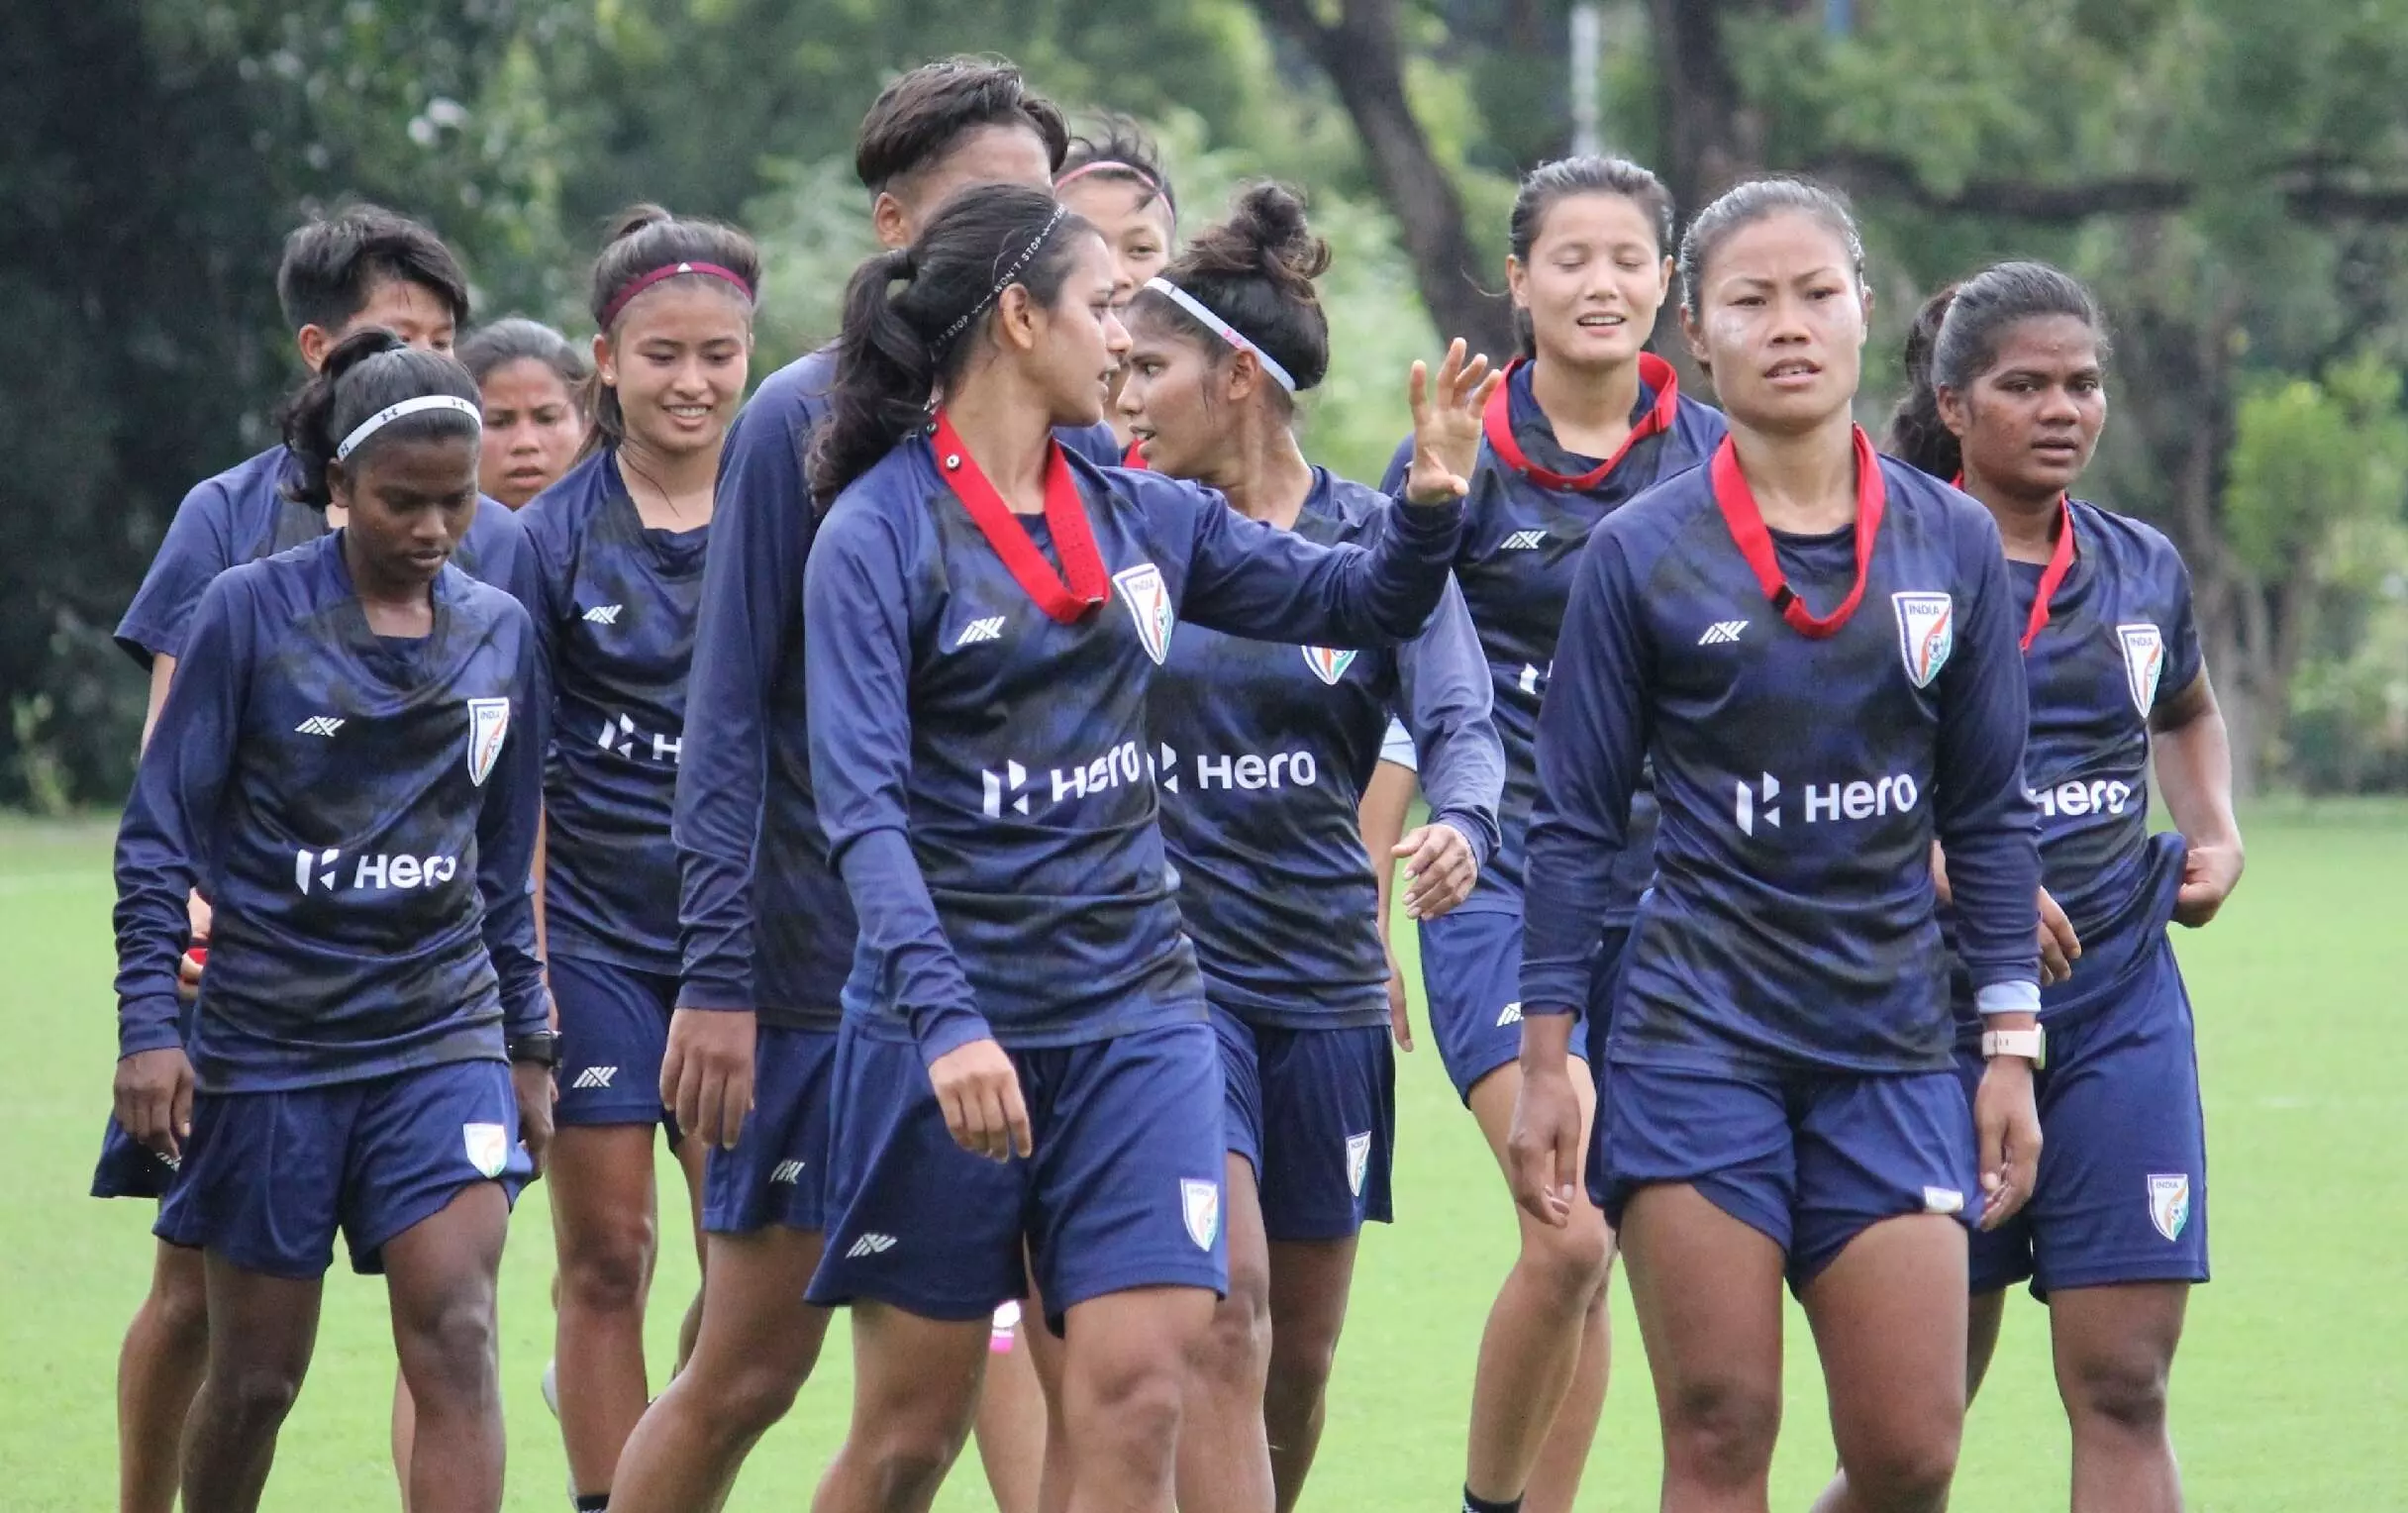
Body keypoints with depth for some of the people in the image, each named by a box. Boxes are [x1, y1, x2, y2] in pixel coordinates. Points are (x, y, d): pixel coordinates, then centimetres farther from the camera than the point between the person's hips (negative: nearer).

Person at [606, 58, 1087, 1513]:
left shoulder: (1069, 440, 6)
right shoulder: (802, 422, -6)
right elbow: (728, 719, -7)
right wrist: (716, 973, -13)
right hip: (817, 968, -3)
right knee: (747, 1372, 4)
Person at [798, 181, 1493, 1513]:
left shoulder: (1142, 517, 9)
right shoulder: (876, 532, -8)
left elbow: (1363, 606, 19)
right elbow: (861, 806, -16)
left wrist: (1433, 498, -2)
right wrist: (943, 1016, -28)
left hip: (1136, 1015, 4)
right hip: (948, 1017, -4)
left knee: (1136, 1402, -8)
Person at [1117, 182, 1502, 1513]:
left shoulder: (1379, 539, 0)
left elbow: (1459, 719, -10)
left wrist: (1460, 824, -31)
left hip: (1325, 971, 2)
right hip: (1166, 964, -2)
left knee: (1302, 1352, 11)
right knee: (1224, 1309, -18)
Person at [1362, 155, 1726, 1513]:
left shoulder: (1715, 460, 4)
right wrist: (1366, 922, -1)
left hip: (1666, 891, 3)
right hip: (1505, 882, -3)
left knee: (1587, 1258, 6)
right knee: (1571, 1236, -18)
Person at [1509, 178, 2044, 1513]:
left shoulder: (1952, 543, 5)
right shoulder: (1641, 554, -2)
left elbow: (1988, 813, 10)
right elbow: (1574, 822, 2)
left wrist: (2011, 1047, 5)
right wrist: (1543, 1062, -2)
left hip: (1892, 1051, 2)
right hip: (1695, 1039, -2)